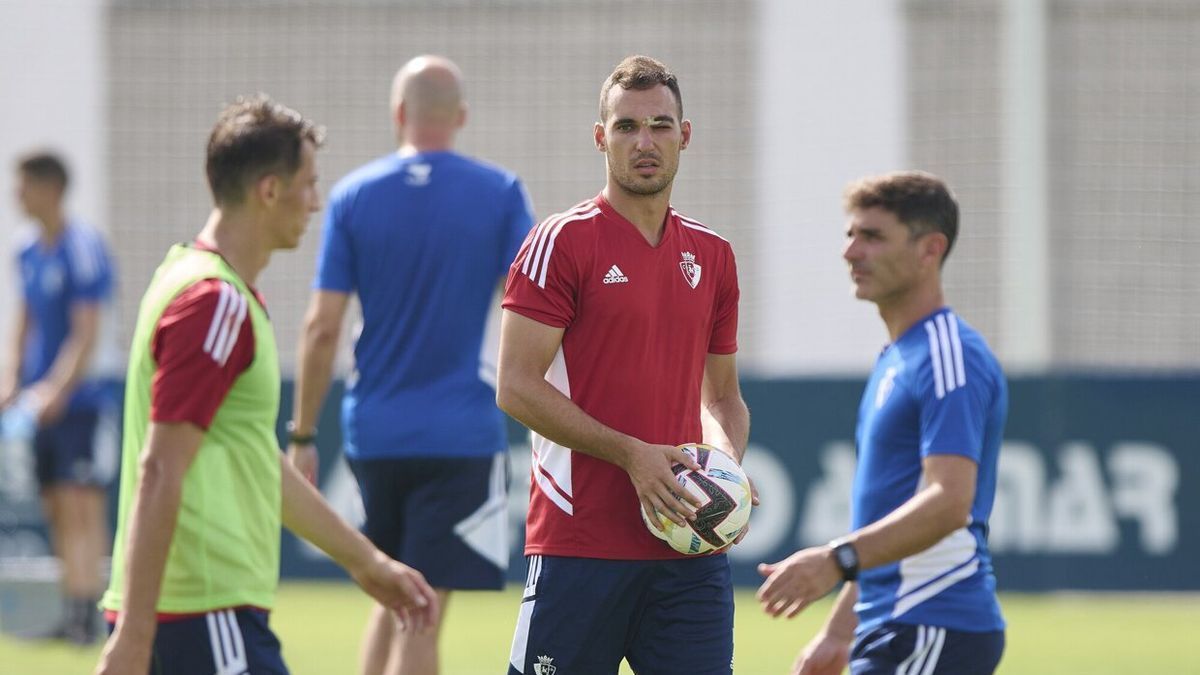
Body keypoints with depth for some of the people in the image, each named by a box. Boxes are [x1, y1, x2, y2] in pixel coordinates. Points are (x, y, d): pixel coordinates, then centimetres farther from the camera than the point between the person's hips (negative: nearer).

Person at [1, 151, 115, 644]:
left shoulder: (83, 249, -13)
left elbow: (87, 334, -17)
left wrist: (57, 389, -23)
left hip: (77, 399, -8)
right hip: (41, 401, 8)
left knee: (80, 506, -10)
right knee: (56, 508, 9)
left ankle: (87, 611, -12)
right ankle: (70, 609, 14)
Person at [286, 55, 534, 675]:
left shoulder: (353, 196, 1)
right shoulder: (500, 194, -3)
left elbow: (322, 327, -1)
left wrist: (302, 436, 5)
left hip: (374, 433, 3)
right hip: (463, 432, -3)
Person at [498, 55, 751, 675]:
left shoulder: (712, 255, 14)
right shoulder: (563, 242, -4)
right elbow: (517, 386, -10)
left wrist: (727, 460, 0)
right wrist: (632, 455, -16)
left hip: (689, 548, 5)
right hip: (580, 547, -5)